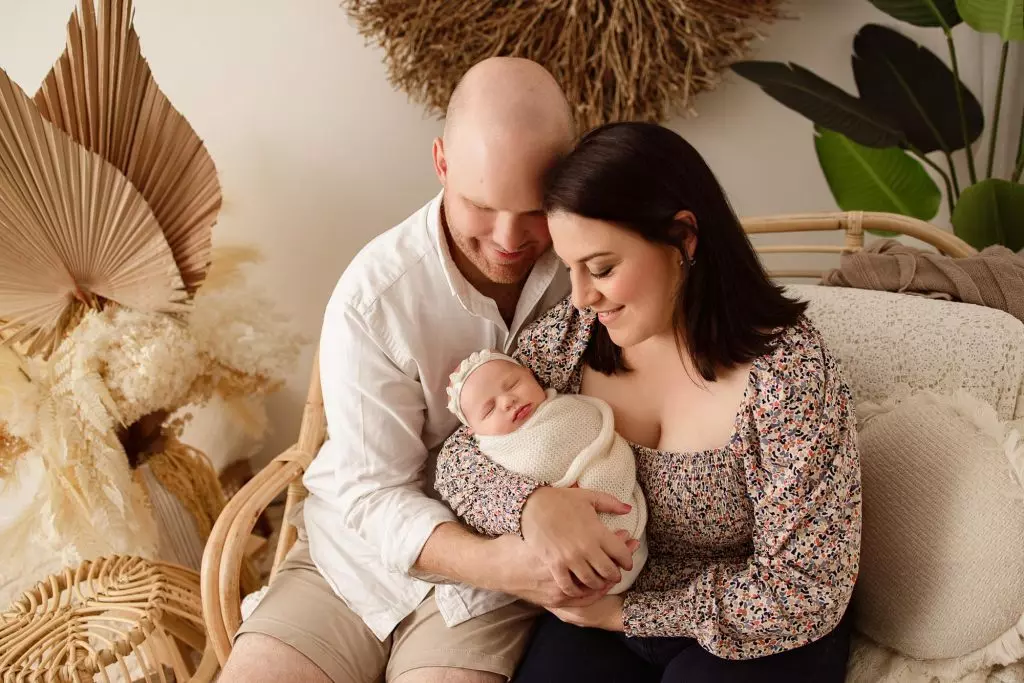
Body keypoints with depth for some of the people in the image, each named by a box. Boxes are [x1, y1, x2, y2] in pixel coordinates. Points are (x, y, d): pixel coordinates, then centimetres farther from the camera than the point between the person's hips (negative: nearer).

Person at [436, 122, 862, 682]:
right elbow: (460, 459, -4)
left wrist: (625, 612, -19)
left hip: (751, 636, -2)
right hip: (602, 616, 3)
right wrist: (530, 501, -26)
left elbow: (805, 591, -19)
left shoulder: (788, 369, -22)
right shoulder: (567, 336, -10)